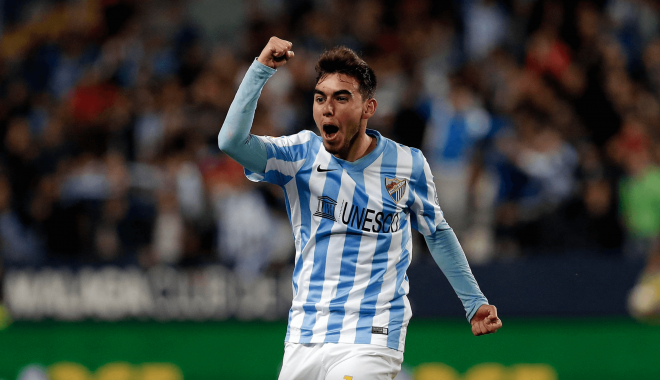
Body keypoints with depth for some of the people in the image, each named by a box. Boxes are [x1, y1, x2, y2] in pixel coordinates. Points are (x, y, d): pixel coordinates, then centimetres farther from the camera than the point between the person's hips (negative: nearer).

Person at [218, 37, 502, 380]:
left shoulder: (407, 165, 0)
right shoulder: (301, 155, 0)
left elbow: (437, 233, 16)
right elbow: (232, 142, -16)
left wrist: (474, 301, 19)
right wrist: (262, 68, -20)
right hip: (304, 338, 3)